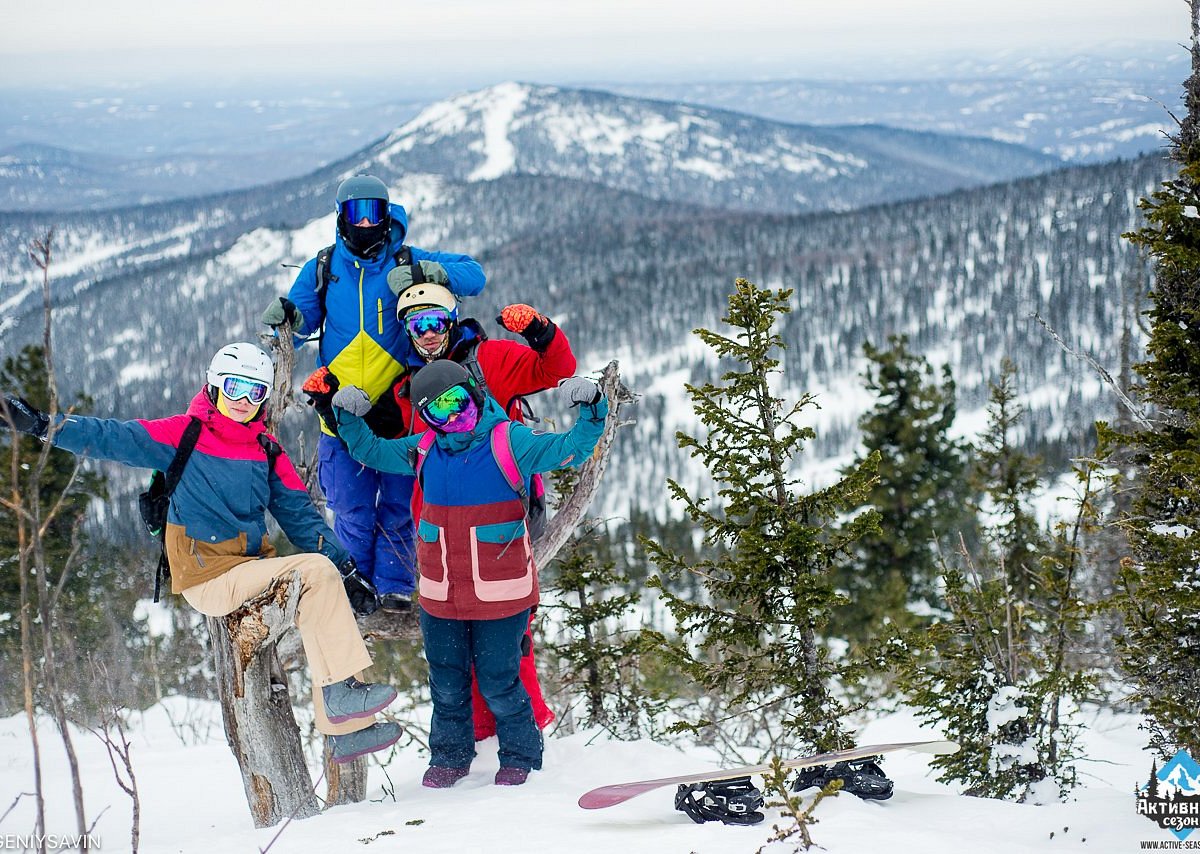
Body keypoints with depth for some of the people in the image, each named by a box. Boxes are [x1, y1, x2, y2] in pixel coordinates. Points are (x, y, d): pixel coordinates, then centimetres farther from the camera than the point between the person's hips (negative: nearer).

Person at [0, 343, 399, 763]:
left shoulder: (266, 451, 12)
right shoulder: (184, 435, -3)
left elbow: (300, 515, 11)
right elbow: (112, 438, -10)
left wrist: (347, 570, 1)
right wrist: (42, 425, -23)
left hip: (252, 567, 7)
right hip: (209, 576, -6)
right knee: (316, 571, -21)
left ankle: (347, 730, -5)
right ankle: (342, 691, -21)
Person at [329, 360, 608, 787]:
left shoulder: (510, 441, -8)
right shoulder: (425, 451, 6)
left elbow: (572, 449, -13)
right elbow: (371, 451, 21)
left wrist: (591, 409, -29)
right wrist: (349, 419, 6)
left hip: (500, 594, -4)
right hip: (439, 596, 4)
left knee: (498, 683, 3)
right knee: (446, 683, 15)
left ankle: (520, 756, 26)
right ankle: (450, 755, 35)